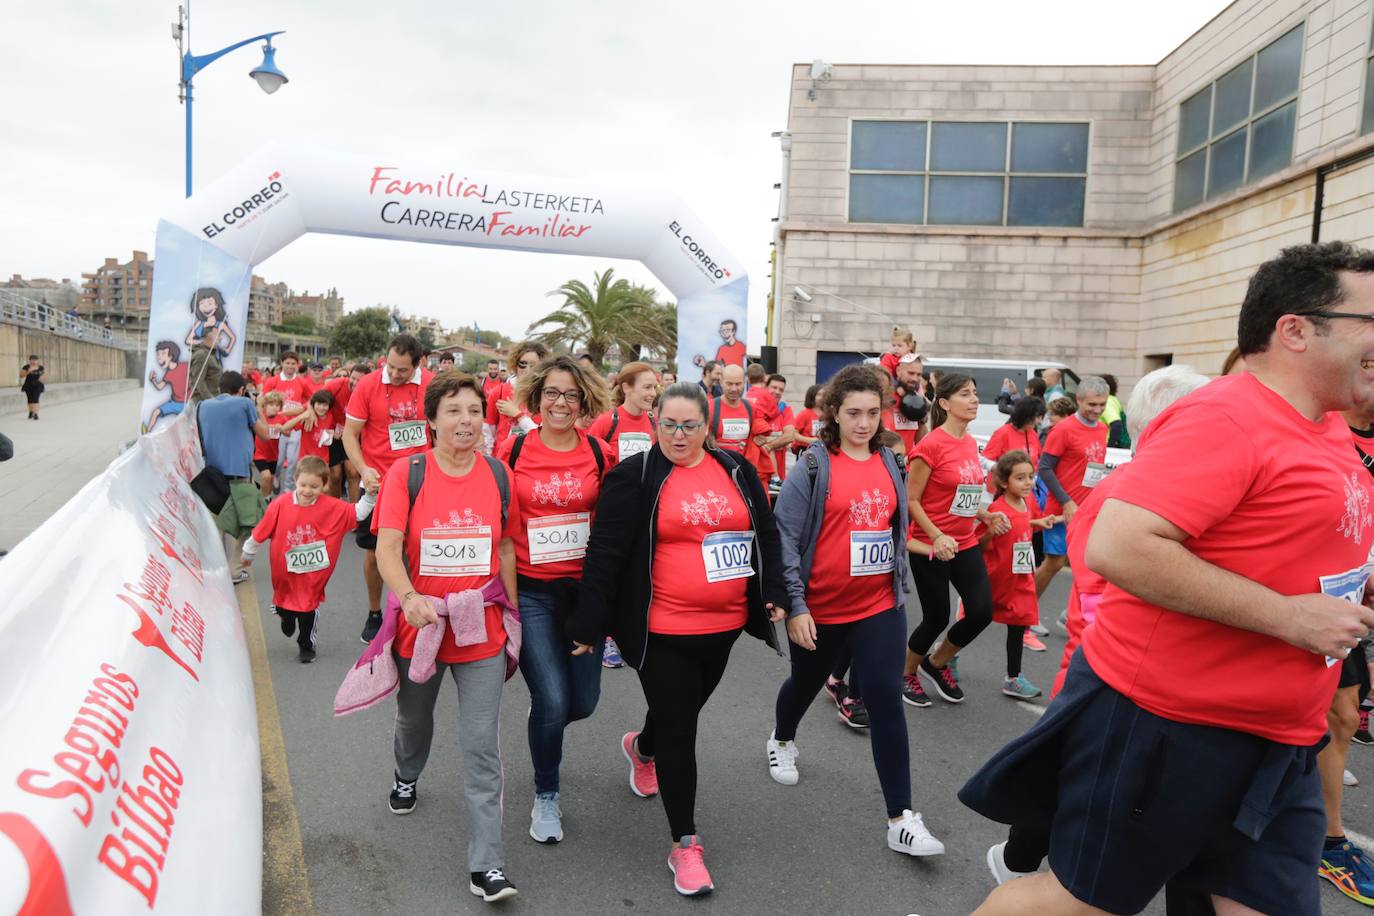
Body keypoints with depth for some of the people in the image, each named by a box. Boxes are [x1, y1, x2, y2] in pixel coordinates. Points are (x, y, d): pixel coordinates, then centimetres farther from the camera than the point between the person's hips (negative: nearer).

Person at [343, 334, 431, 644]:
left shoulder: (432, 386, -5)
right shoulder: (368, 385, -7)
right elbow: (350, 433, -3)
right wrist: (363, 469, -17)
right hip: (377, 483, 0)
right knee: (374, 552, 9)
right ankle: (374, 614, 27)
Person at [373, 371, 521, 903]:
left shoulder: (498, 474, -2)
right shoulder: (406, 473, -9)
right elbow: (387, 547, -16)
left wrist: (512, 614, 9)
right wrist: (407, 597, -34)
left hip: (482, 630, 0)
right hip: (420, 624, 0)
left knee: (482, 748, -1)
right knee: (414, 718, 27)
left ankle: (486, 864, 9)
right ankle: (407, 777, 61)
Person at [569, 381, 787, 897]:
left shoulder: (737, 471, 5)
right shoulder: (634, 477, -9)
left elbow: (766, 533, 12)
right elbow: (604, 553, -11)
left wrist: (774, 594, 6)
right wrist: (590, 624, -12)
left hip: (723, 625, 5)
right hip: (662, 631, -5)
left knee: (683, 711, 24)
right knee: (679, 731, 1)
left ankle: (641, 748, 57)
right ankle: (685, 844, 17)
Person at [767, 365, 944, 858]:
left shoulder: (889, 463, 2)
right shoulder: (813, 466, -12)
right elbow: (785, 538, -14)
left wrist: (900, 583, 18)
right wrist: (794, 605, -18)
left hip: (880, 606, 2)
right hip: (819, 609, -2)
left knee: (886, 701, -4)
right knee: (806, 683, 20)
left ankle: (901, 820, 4)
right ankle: (782, 741, 53)